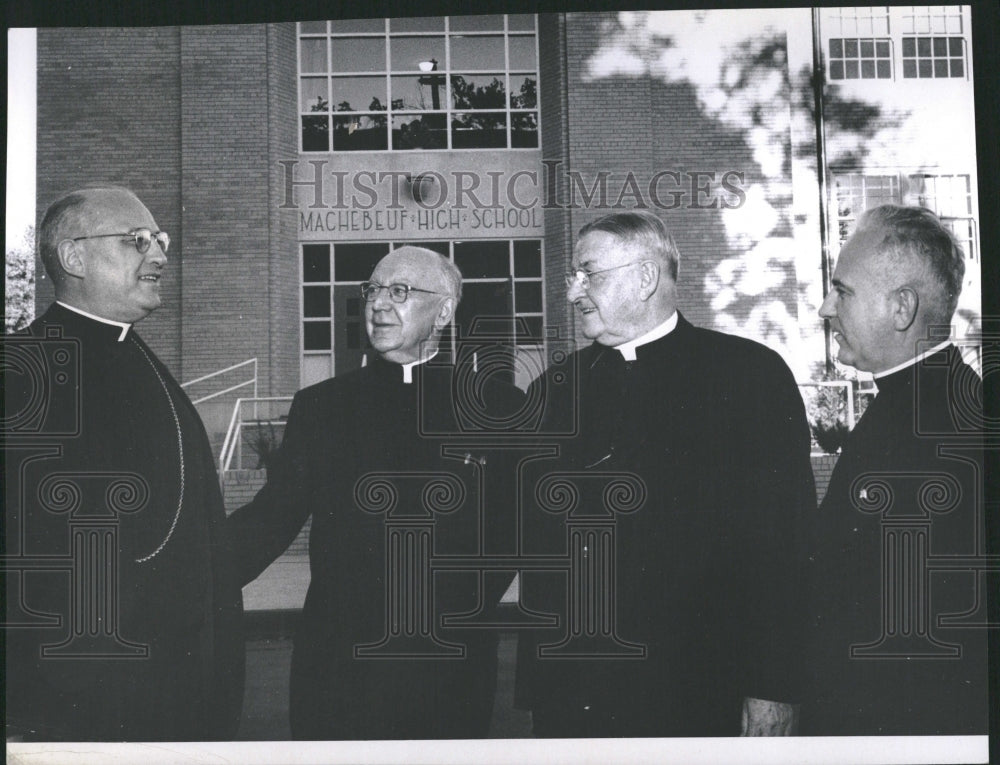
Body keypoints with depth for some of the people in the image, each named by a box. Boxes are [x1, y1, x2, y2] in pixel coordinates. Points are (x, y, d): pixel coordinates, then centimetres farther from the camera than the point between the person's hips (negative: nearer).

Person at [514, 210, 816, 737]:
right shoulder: (556, 391, 11)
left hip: (698, 699, -3)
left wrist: (774, 690, -11)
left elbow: (785, 544, -7)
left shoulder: (751, 373, -3)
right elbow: (533, 544, 11)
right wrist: (535, 684, 4)